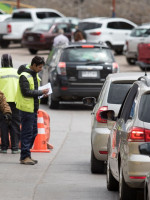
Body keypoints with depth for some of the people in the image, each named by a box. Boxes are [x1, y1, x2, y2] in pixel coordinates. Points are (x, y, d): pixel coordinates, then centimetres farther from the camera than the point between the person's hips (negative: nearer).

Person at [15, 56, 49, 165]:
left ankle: (26, 155, 20)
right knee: (27, 133, -6)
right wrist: (41, 92, -19)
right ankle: (25, 157, -2)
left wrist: (42, 93, 5)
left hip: (33, 108, 10)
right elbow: (26, 92, -22)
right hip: (26, 108, -9)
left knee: (33, 132, 12)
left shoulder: (35, 75, 15)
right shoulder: (24, 76, -15)